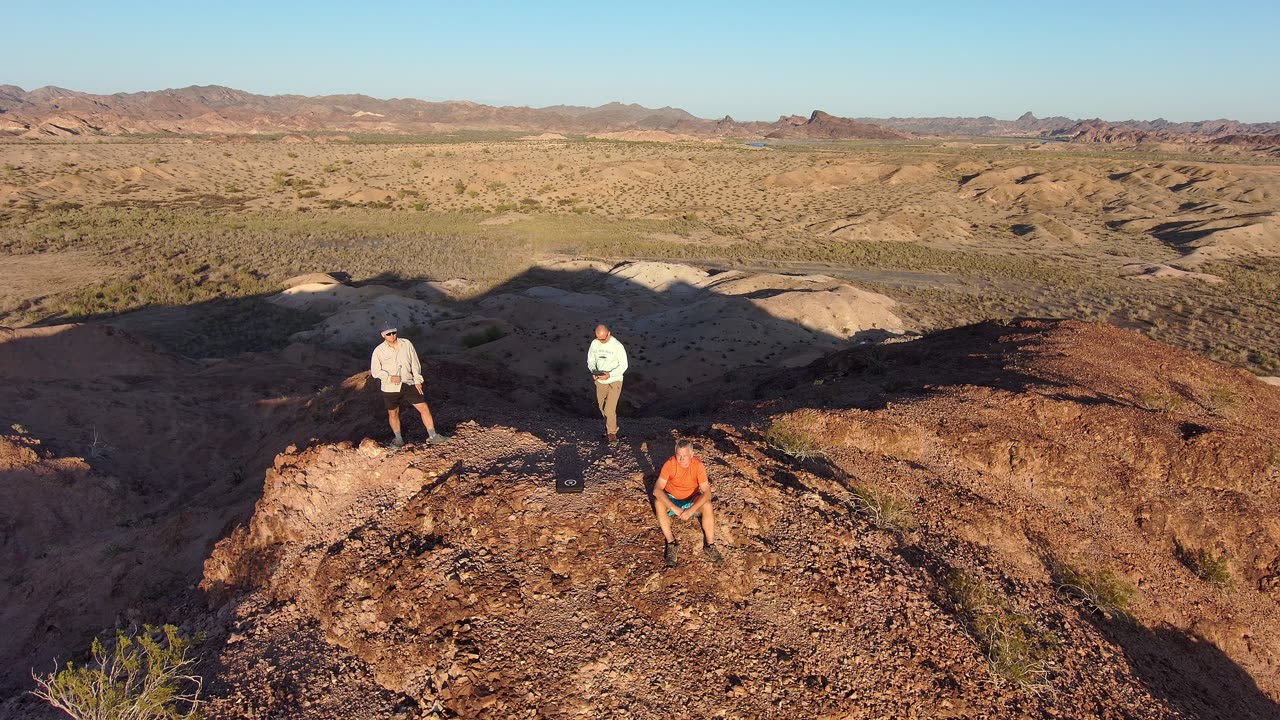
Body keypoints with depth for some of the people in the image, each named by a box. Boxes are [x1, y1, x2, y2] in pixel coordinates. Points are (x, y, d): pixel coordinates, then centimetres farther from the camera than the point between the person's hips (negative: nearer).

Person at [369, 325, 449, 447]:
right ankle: (398, 439, 34)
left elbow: (415, 363, 3)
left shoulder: (407, 344, -3)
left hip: (408, 384, 1)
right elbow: (375, 370, -5)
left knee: (424, 408, -3)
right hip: (390, 388, -1)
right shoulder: (379, 351, -8)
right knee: (393, 414, 14)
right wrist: (390, 377, -20)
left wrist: (418, 381, -1)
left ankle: (432, 436, 7)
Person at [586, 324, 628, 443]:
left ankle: (612, 432, 12)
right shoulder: (594, 343, -4)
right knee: (603, 408, 15)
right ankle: (610, 427, 37)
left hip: (614, 381, -5)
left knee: (610, 409, -9)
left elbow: (623, 365, -14)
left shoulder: (617, 346, -18)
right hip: (600, 381, 5)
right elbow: (590, 360, 6)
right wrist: (593, 371, -15)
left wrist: (609, 375, -26)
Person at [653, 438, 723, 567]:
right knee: (658, 503, -32)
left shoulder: (698, 465, -21)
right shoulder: (669, 464, -22)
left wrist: (691, 510, -37)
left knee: (707, 505, -31)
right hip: (672, 499, 0)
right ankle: (671, 543, -23)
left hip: (692, 500, 0)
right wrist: (674, 508, -37)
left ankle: (710, 545, -21)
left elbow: (707, 492, -25)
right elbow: (657, 490, -27)